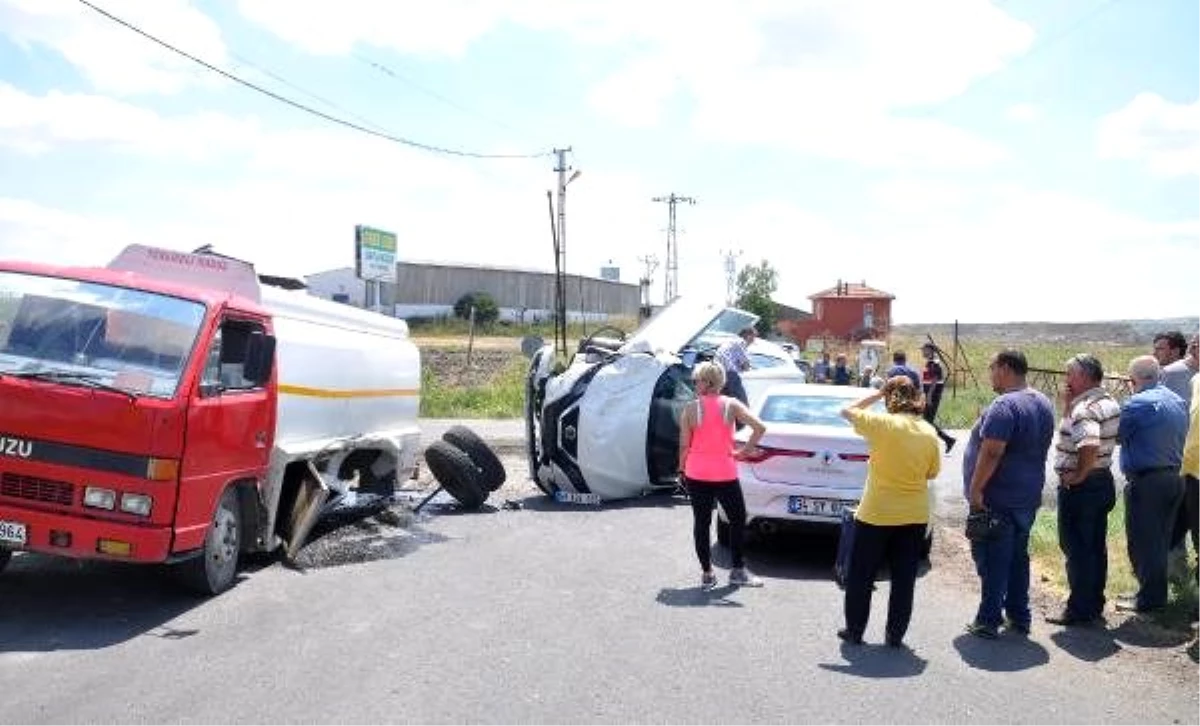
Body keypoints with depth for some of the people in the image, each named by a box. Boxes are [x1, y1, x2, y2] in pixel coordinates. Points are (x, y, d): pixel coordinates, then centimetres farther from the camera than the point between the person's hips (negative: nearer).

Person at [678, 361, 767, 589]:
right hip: (725, 473, -1)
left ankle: (707, 574, 12)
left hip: (696, 473, 1)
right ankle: (738, 571, 15)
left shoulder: (691, 409, -5)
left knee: (701, 522, 8)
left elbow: (684, 445, -3)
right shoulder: (731, 405, -5)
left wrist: (681, 470, 11)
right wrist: (745, 451, -2)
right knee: (738, 519, 14)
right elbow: (760, 427, -14)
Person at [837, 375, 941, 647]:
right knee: (903, 579, 13)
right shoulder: (929, 432, -2)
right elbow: (932, 472, 6)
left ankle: (854, 630, 20)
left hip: (876, 514, -4)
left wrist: (877, 393, 2)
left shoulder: (883, 423, -16)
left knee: (861, 576, 11)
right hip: (915, 516, 4)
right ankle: (895, 635, 19)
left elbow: (847, 411, -2)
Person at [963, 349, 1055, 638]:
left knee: (992, 561, -1)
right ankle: (1019, 617, 24)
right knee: (1018, 557, 17)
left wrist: (975, 488, -22)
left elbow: (991, 452, -27)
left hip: (998, 499, -9)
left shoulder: (1004, 406, -21)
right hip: (1028, 497, 9)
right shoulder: (1044, 403, 10)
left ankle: (989, 620, 4)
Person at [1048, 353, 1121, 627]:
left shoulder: (1085, 409, -22)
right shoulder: (1110, 403, 9)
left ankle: (1080, 610, 7)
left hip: (1079, 487, -10)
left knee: (1076, 548, 0)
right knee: (1096, 547, 17)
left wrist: (1078, 475, -22)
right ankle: (1095, 604, 27)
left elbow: (1089, 445, -37)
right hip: (1103, 481, 10)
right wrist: (1067, 405, 2)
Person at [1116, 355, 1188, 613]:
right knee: (1161, 540, 17)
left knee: (1143, 542, 2)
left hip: (1146, 482, -8)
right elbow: (1179, 438, 15)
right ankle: (1157, 593, 26)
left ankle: (1149, 598, 9)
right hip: (1174, 478, 8)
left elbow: (1117, 436, -11)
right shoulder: (1179, 401, 7)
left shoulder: (1137, 404, -18)